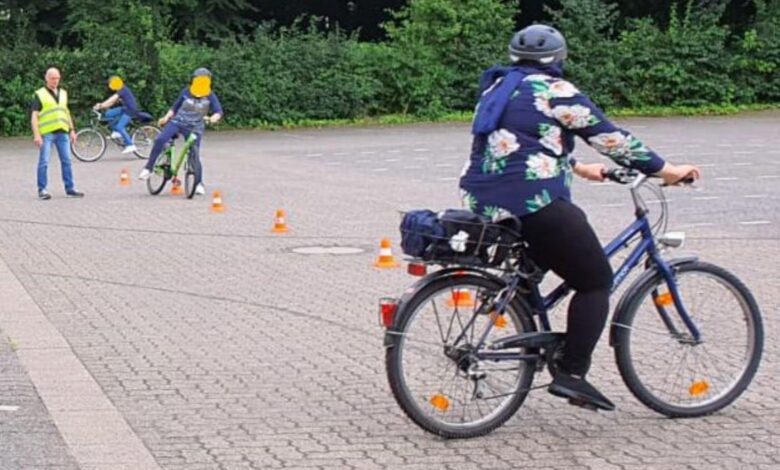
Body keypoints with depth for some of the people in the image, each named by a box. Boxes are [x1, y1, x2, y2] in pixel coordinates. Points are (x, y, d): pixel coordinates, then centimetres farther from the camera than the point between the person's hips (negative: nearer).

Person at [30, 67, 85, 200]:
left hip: (62, 132, 5)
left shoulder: (63, 93, 17)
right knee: (44, 162, -5)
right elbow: (34, 115, -6)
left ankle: (70, 188, 9)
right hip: (46, 133, -5)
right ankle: (42, 190, -1)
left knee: (66, 161, 4)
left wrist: (72, 130, 16)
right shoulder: (39, 94, -1)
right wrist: (36, 134, -15)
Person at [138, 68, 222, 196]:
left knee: (194, 156, -7)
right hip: (177, 122, 1)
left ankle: (199, 183, 13)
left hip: (194, 128, -1)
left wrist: (213, 118, -30)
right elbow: (175, 107, 15)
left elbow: (218, 111, -8)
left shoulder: (210, 96, 0)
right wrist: (166, 117, 2)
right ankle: (148, 168, -14)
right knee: (160, 140, -23)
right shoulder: (186, 92, 5)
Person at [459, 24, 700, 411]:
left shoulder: (497, 87, 20)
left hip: (483, 201, 8)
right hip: (533, 202, -8)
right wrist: (666, 171, 5)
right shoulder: (555, 92, -4)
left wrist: (578, 169, 41)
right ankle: (571, 373, -5)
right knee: (596, 282, 3)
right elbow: (610, 138, -3)